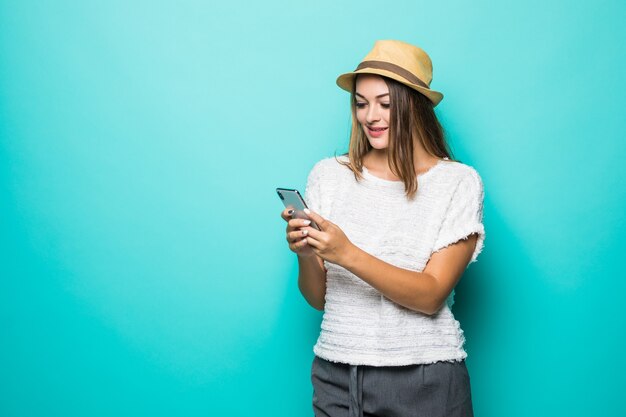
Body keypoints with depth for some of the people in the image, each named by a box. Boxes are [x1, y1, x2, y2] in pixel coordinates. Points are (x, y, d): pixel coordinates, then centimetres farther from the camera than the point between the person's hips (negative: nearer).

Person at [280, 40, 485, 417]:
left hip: (425, 381, -2)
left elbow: (432, 296, -13)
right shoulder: (328, 175, 1)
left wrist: (348, 255, -24)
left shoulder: (459, 182, -6)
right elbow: (318, 298, 4)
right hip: (338, 376, 3)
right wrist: (305, 254, -17)